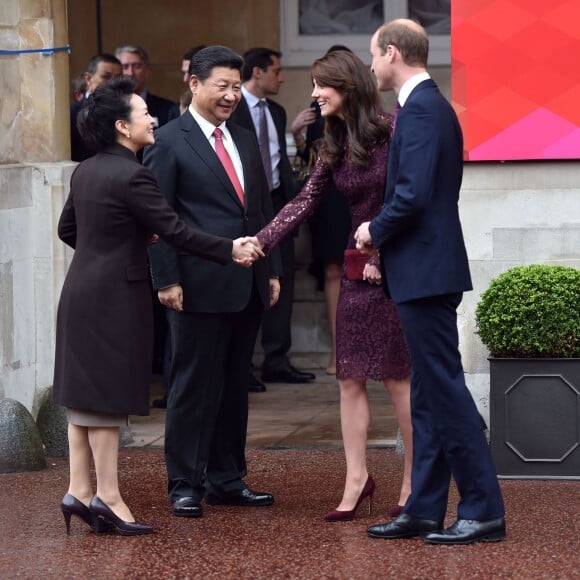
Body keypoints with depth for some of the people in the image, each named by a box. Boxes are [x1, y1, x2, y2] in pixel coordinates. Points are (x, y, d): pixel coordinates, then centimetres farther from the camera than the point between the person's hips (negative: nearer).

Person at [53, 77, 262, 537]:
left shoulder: (86, 171, 10)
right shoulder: (131, 176, -18)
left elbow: (68, 229, 19)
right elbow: (175, 231, -18)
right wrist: (230, 250, -10)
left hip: (82, 292, 9)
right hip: (115, 297, -9)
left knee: (85, 394, 11)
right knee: (108, 396, -4)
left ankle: (79, 491, 13)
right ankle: (108, 497, -1)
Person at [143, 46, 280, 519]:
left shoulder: (245, 141, 16)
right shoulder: (169, 143, -5)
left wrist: (271, 269, 13)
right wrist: (167, 280, -14)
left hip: (247, 286, 7)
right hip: (200, 286, -7)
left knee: (235, 386, 12)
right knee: (194, 386, -1)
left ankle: (227, 479, 20)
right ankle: (185, 484, 7)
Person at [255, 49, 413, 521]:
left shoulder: (391, 133, -10)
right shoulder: (334, 146, 11)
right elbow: (305, 202, 10)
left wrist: (382, 256, -14)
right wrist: (259, 243, 1)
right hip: (358, 266, 7)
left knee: (399, 377, -2)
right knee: (350, 376, 4)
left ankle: (414, 482, 8)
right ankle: (357, 478, 10)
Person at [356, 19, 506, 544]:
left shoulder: (421, 109, -16)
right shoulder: (430, 105, 16)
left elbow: (414, 194, -24)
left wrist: (376, 231, -8)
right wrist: (382, 232, 11)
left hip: (425, 270, -11)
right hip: (425, 269, 11)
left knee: (445, 388, -8)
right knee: (429, 395, 12)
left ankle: (484, 511, -5)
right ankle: (424, 510, 17)